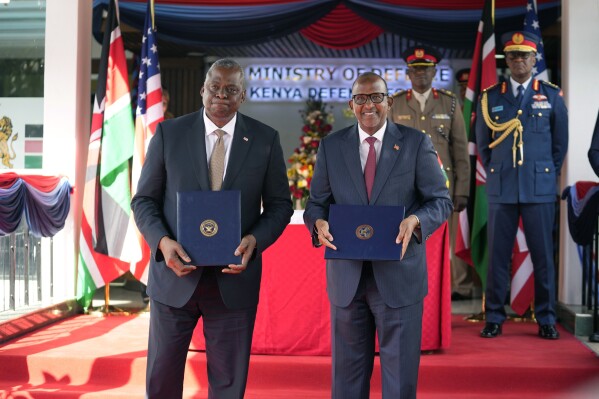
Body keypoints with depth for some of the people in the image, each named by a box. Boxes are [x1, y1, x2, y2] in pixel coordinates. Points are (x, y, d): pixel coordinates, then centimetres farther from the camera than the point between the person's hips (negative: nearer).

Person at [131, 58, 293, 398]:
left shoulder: (265, 139, 1)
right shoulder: (169, 133, 0)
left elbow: (280, 204, 5)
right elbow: (144, 200, 3)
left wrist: (254, 240, -13)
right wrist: (163, 241, -15)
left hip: (234, 277, 0)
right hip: (176, 273, 0)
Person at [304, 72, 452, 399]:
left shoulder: (416, 143, 0)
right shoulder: (331, 146, 6)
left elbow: (441, 200, 0)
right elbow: (316, 202, 8)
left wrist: (415, 220, -22)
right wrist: (319, 222, -16)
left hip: (399, 274, -2)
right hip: (346, 275, 2)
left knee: (400, 371, 7)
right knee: (347, 370, 13)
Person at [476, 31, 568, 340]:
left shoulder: (552, 96, 6)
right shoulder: (490, 97, 7)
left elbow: (560, 143, 12)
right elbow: (483, 144, 14)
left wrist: (546, 175, 12)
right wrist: (497, 175, 11)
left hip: (540, 189, 0)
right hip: (501, 189, 0)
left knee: (543, 254, 3)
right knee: (497, 255, 2)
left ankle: (546, 319, 12)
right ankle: (494, 318, 11)